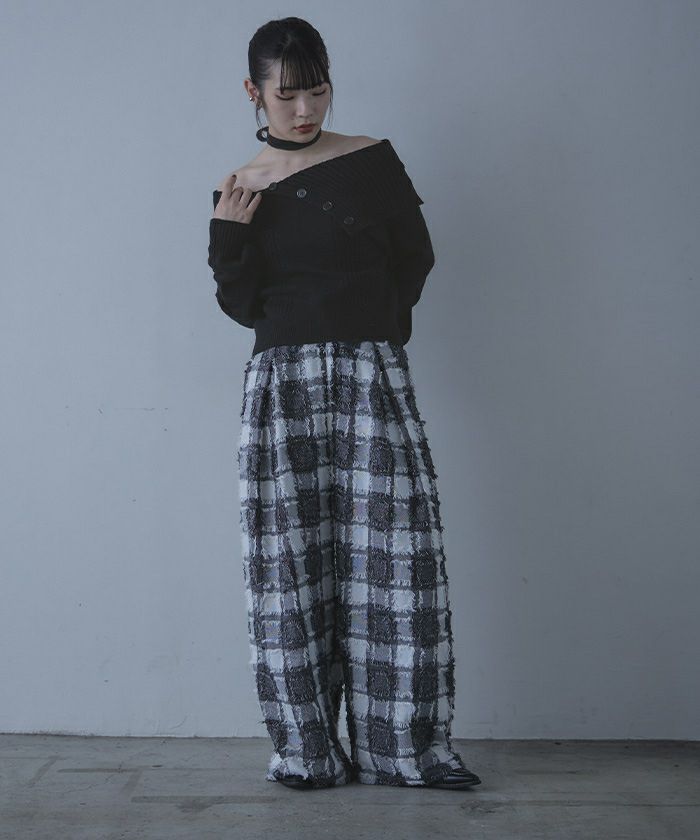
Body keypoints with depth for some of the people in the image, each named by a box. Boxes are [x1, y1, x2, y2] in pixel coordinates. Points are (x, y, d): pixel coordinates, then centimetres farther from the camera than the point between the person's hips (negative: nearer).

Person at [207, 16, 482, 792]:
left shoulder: (374, 161, 4)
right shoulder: (241, 191, 9)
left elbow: (416, 258, 11)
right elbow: (244, 307, 6)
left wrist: (366, 325, 11)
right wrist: (228, 237, -7)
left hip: (373, 379, -1)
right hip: (281, 387, 1)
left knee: (392, 555, -6)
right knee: (290, 564, -1)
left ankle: (401, 745, 4)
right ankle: (309, 751, 9)